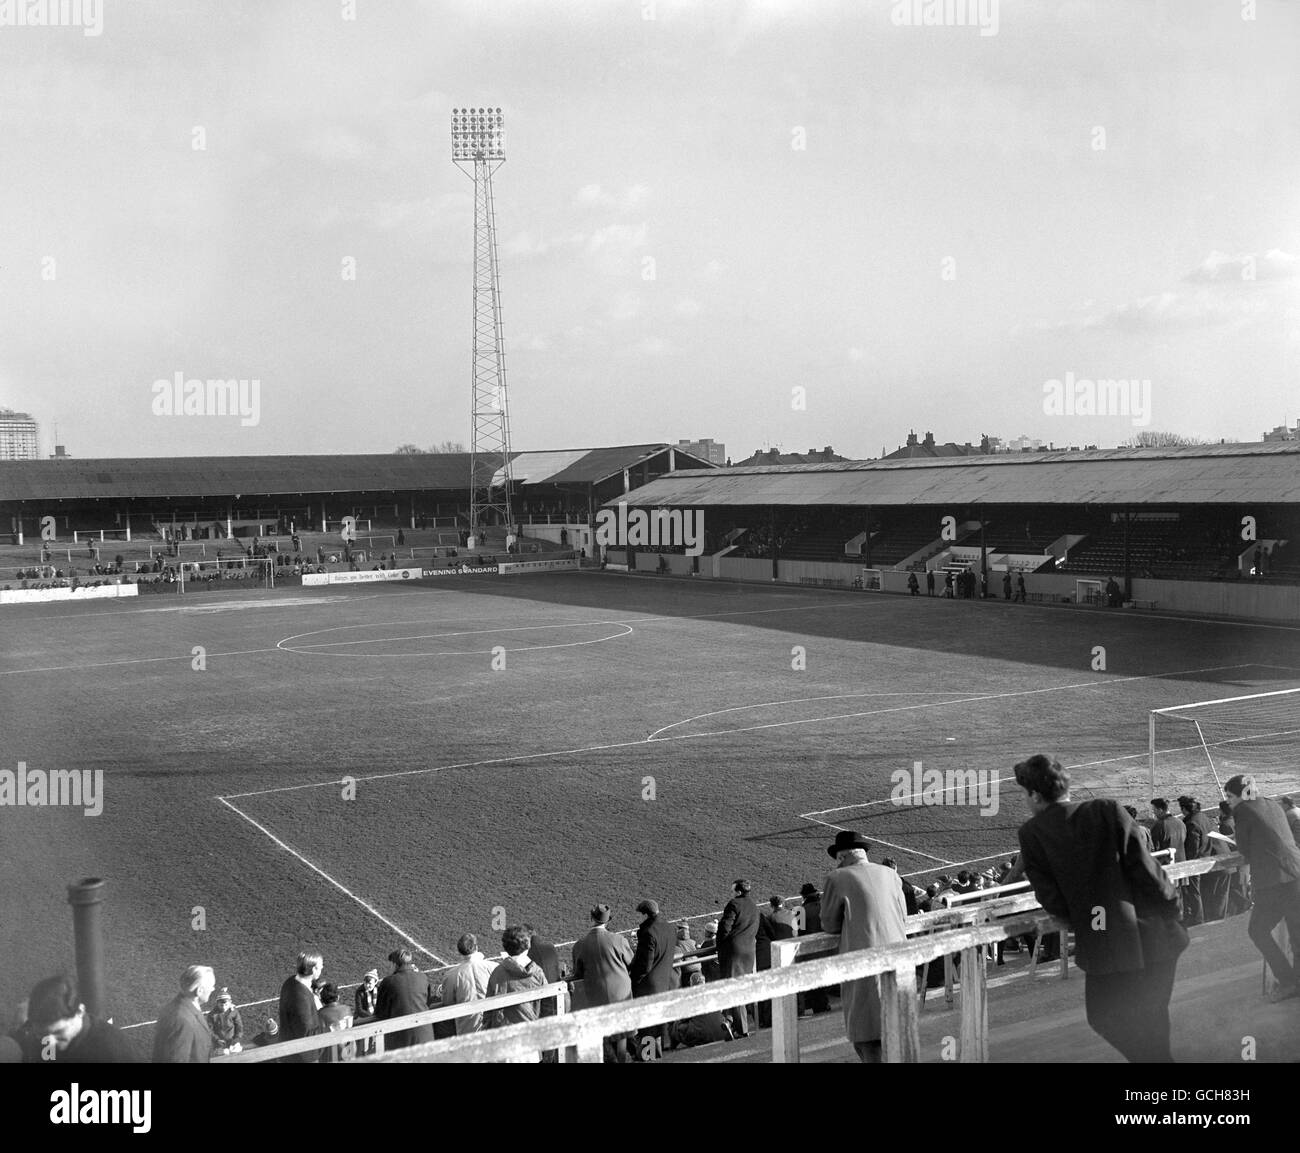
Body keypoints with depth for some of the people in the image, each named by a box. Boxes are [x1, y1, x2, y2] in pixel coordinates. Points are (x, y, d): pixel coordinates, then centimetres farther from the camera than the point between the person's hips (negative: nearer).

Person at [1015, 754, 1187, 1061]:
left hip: (1103, 946, -3)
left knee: (1105, 1017, 16)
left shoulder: (1031, 833, -2)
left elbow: (1049, 896, -5)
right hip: (1153, 937, 4)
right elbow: (1144, 868, -5)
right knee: (1153, 1018, 22)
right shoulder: (1107, 811, 0)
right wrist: (1171, 907, 5)